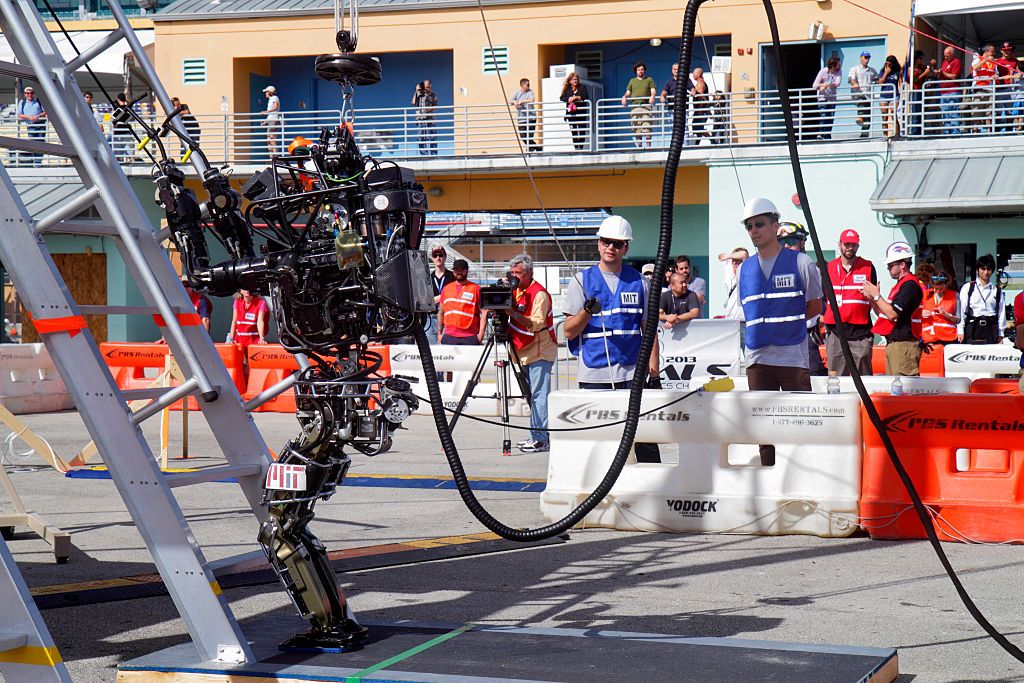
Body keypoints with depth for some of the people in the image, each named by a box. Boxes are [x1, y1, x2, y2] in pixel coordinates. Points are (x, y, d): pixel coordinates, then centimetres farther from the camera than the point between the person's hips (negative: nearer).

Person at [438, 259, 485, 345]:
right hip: (449, 337, 4)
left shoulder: (476, 289, 4)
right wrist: (439, 333, 14)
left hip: (469, 338, -4)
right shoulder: (446, 288, 17)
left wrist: (481, 333, -10)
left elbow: (483, 313, -1)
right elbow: (441, 313, 21)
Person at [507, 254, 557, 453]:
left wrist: (514, 313, -30)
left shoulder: (539, 293, -15)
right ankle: (535, 436, 17)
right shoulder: (516, 291, 12)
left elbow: (537, 324, -24)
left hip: (540, 352, -9)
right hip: (526, 353, 9)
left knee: (539, 394, -12)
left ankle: (541, 439, -15)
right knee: (531, 395, 11)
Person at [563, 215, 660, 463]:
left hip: (633, 374, 1)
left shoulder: (639, 282, 11)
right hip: (594, 375, -1)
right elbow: (569, 332, 4)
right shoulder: (582, 280, 7)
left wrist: (654, 371, 4)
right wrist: (587, 311, -16)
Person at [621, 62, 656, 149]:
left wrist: (652, 96, -13)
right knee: (636, 128, -5)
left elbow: (653, 91, 8)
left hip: (646, 105, -2)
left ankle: (648, 146, -13)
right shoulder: (632, 81, 23)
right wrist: (624, 97, -3)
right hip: (634, 106, 2)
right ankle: (639, 146, -1)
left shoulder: (649, 80, 18)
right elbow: (628, 92, 19)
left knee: (647, 127, -14)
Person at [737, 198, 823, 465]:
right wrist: (766, 325, 6)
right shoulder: (745, 269, 12)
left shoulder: (800, 262, -1)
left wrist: (784, 322, 0)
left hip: (793, 355, -4)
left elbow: (814, 308, 4)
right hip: (757, 357, 4)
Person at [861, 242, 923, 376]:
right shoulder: (901, 284, 20)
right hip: (893, 344, 11)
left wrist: (876, 295, -10)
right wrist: (871, 298, 10)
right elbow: (883, 314, 23)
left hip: (904, 344, -11)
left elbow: (892, 314, -20)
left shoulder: (910, 285, -13)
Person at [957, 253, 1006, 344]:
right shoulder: (967, 288, 6)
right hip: (973, 328, -1)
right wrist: (960, 331, -2)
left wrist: (1000, 334, 7)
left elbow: (1001, 312, 10)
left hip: (991, 328, 1)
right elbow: (961, 310, 3)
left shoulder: (997, 290, 10)